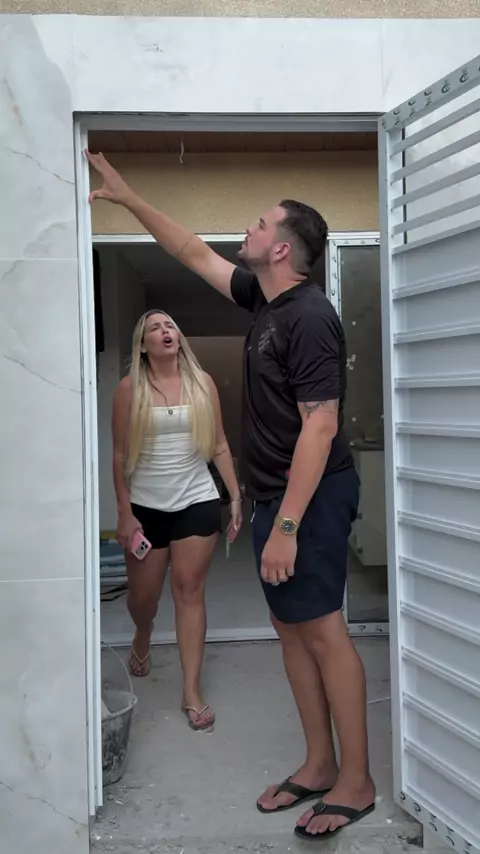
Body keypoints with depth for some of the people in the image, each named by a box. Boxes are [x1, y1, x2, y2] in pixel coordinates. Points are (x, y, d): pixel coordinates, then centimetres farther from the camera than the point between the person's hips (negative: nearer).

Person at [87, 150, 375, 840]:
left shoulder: (307, 316, -17)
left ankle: (356, 782, 15)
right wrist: (126, 197, 24)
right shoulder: (264, 299, 11)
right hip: (276, 496, 9)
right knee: (291, 627, 13)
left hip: (310, 498, -9)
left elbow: (320, 425, -22)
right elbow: (195, 254, 22)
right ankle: (319, 764, 27)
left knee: (323, 631, -1)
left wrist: (287, 525, -24)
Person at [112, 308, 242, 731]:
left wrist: (236, 496, 1)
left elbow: (219, 445, 5)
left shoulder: (202, 382, 1)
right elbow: (120, 454, -3)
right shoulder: (129, 388, -3)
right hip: (146, 505, 0)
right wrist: (124, 512, -6)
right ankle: (143, 640, 48)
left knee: (189, 591, 1)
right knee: (142, 593, 12)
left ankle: (192, 692, 10)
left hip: (197, 502, 0)